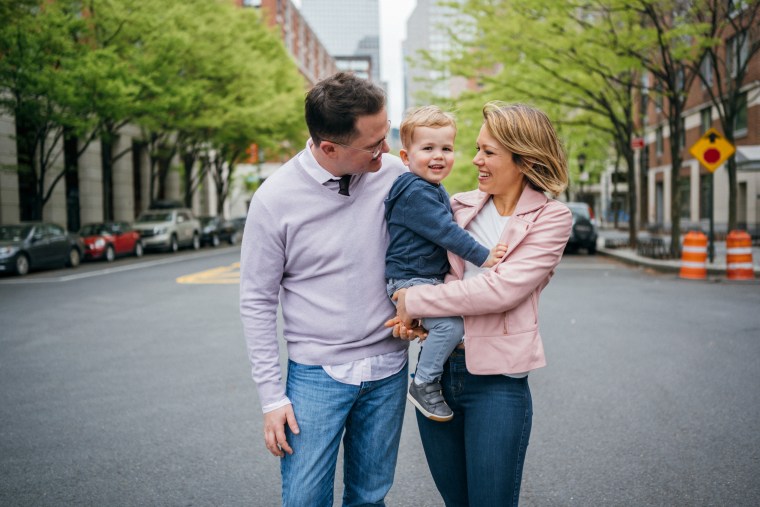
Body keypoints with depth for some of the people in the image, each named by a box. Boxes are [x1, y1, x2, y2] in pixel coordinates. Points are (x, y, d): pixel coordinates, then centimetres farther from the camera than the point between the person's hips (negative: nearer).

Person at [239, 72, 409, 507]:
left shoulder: (394, 175, -6)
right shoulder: (277, 198, -13)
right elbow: (257, 301, -5)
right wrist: (272, 398, -4)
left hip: (388, 371, 3)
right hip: (317, 373, -2)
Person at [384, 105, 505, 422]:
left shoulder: (435, 190, 15)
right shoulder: (414, 192, -18)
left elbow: (446, 229, 27)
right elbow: (445, 232, -22)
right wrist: (482, 257, -19)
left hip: (432, 277, 11)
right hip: (409, 280, -11)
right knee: (450, 323, -24)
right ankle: (424, 384, -11)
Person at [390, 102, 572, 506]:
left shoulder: (551, 218, -6)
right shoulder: (460, 206, 7)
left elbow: (502, 288, -18)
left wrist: (414, 301, -14)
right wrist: (409, 315, -7)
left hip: (496, 381, -4)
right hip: (435, 368, 5)